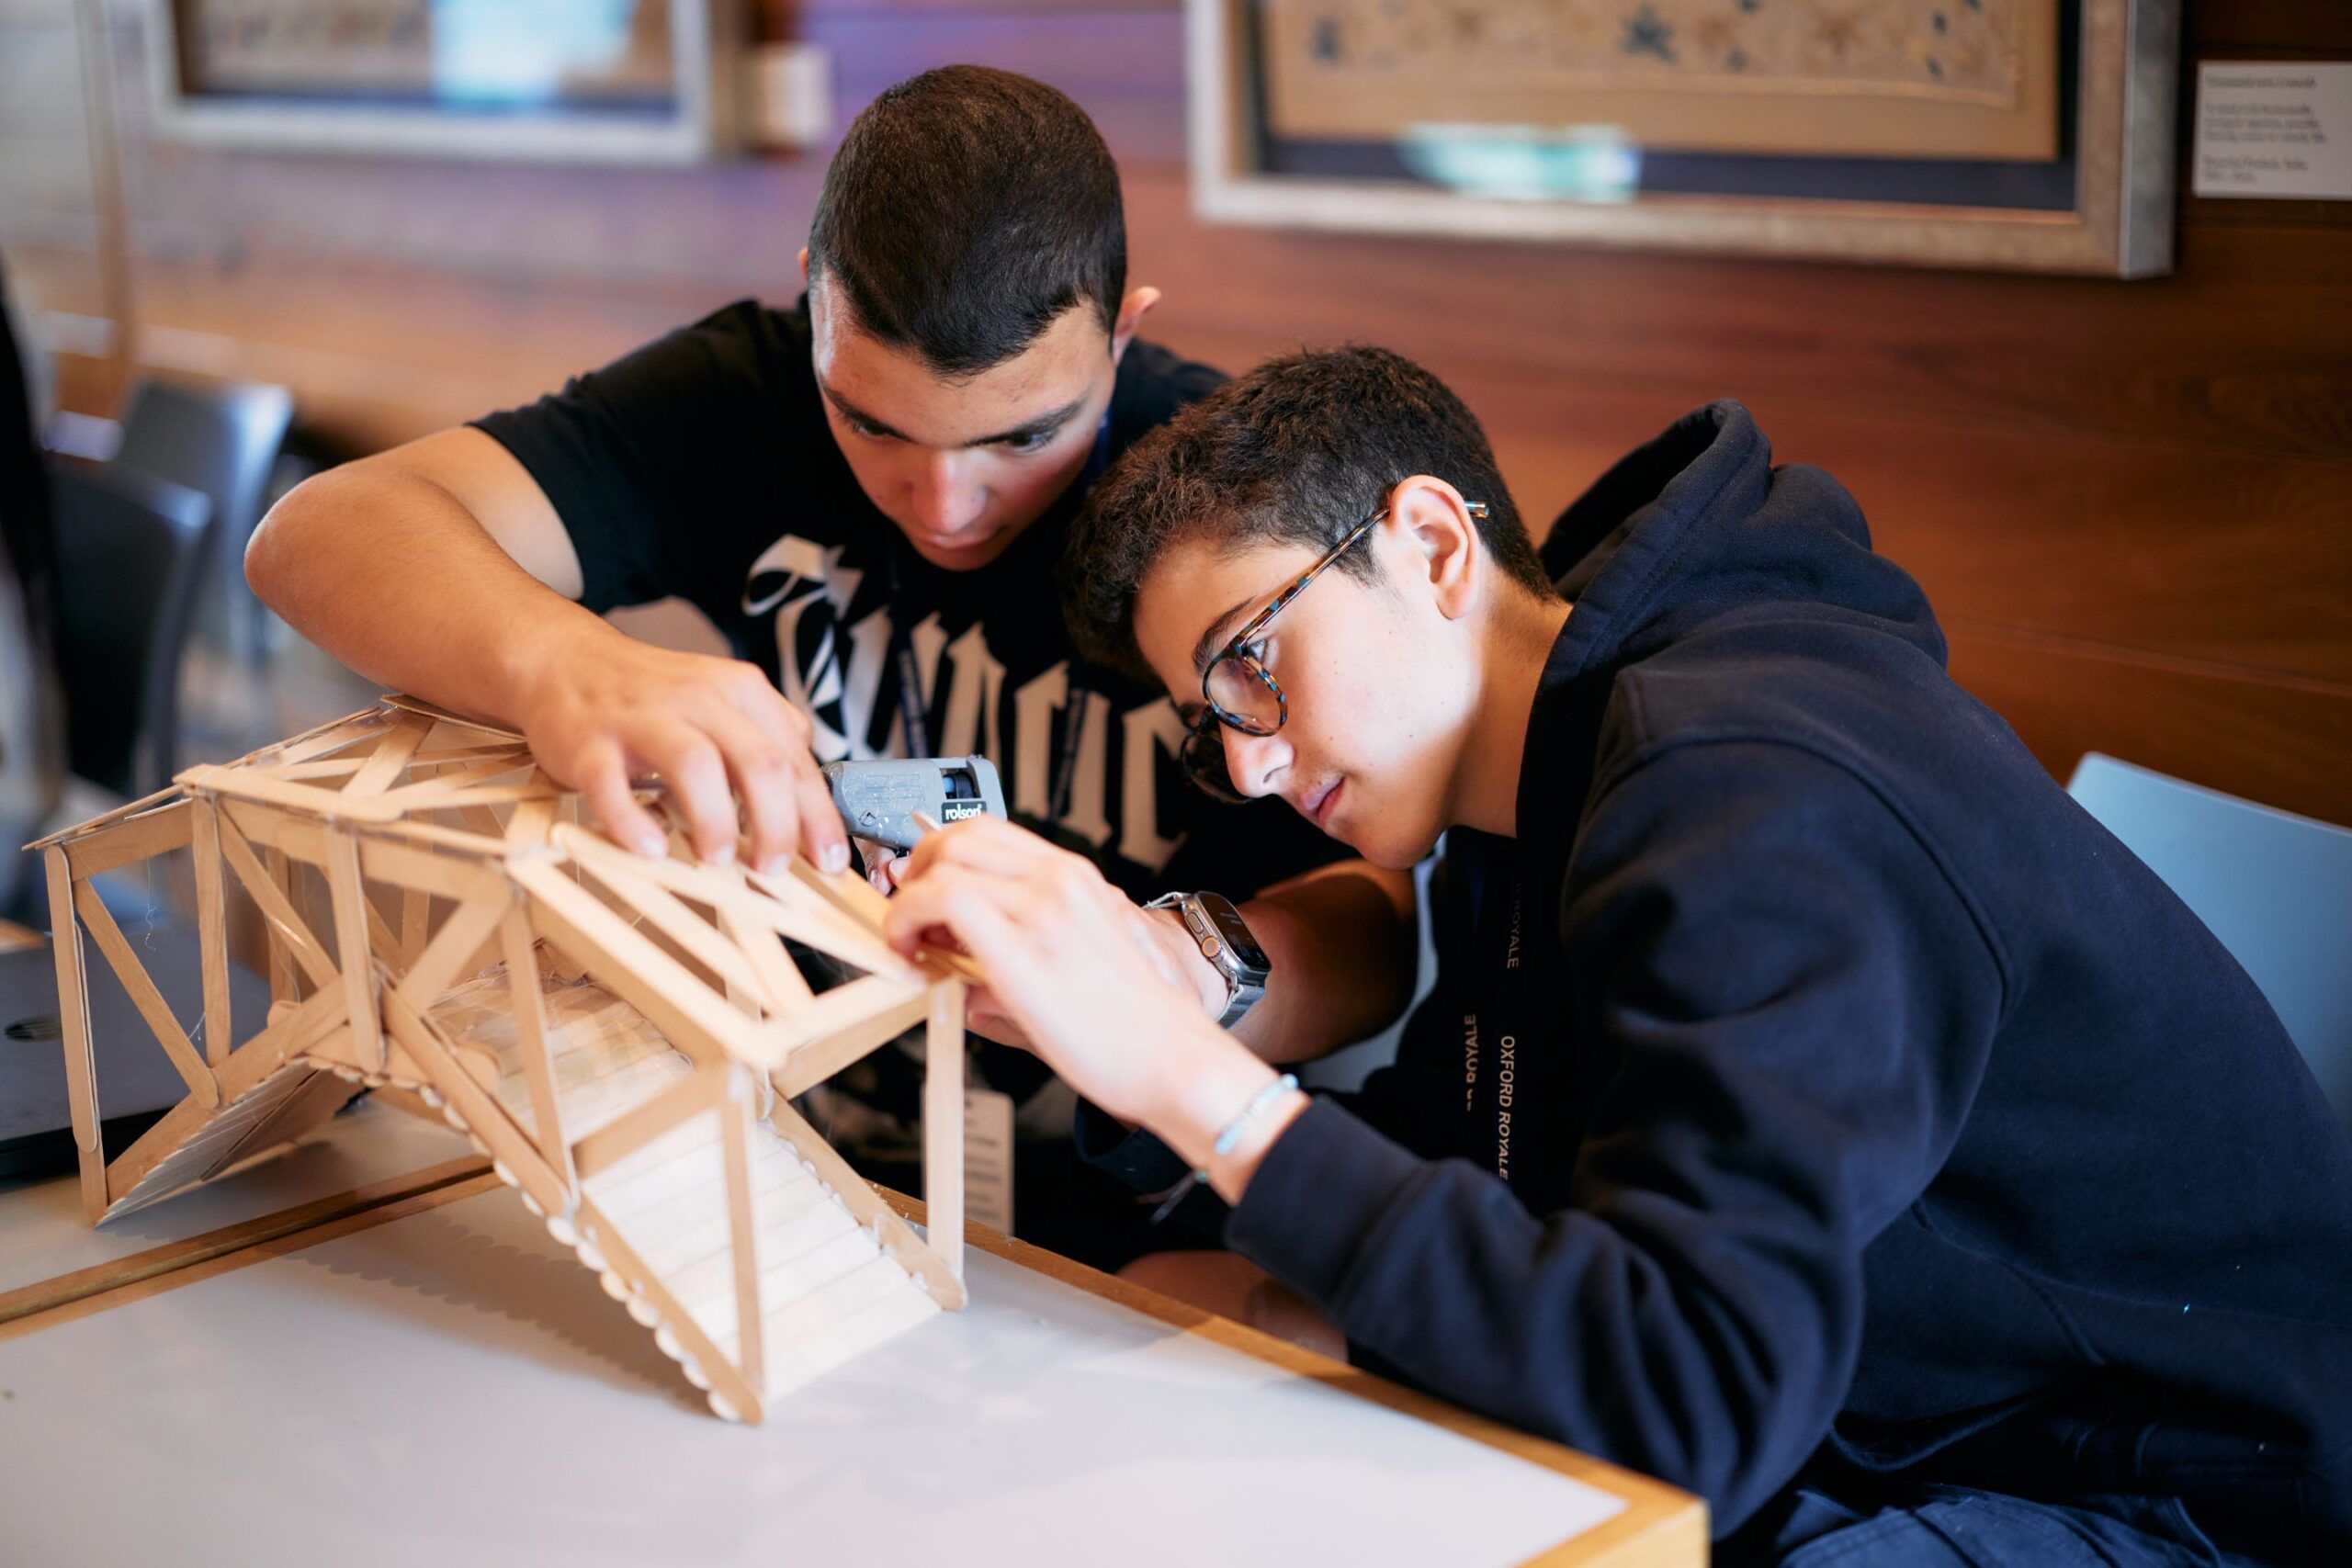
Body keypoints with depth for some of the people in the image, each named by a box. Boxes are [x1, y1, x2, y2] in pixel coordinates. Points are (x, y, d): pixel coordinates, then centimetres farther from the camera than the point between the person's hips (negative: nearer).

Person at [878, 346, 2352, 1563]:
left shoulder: (1747, 805, -26)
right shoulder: (1537, 787, 5)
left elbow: (1701, 1394, -36)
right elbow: (1443, 1179, 7)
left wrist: (1194, 1081, -36)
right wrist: (1141, 1050, -8)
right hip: (1874, 1440, 8)